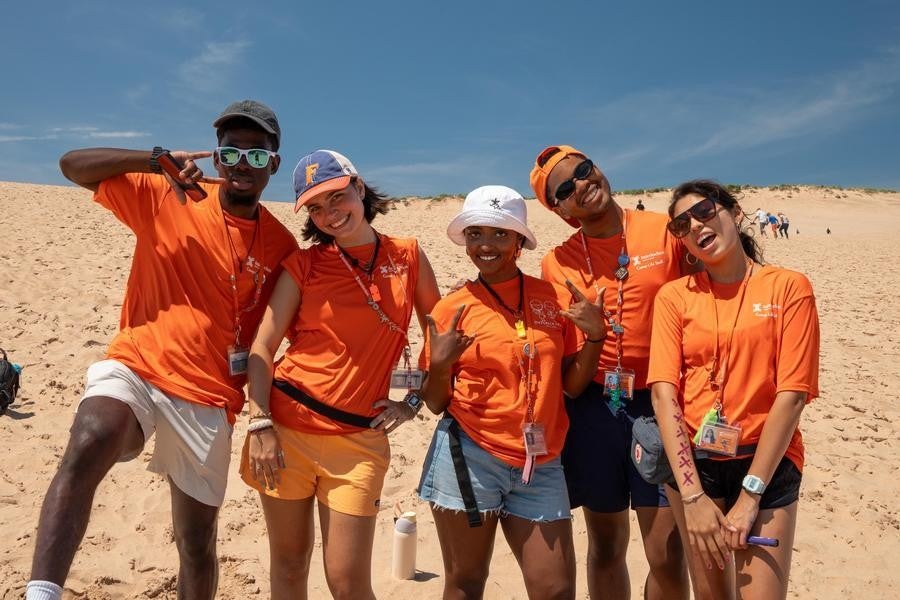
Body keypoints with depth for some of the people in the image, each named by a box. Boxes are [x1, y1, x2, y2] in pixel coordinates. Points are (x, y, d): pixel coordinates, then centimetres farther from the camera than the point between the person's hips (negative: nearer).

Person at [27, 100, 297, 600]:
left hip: (207, 397, 2)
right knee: (85, 450, -36)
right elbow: (72, 165, 0)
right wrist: (159, 161, -13)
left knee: (197, 542, 12)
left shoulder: (281, 245, 3)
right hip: (136, 367, -1)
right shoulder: (166, 197, 0)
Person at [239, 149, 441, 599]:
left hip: (358, 438, 0)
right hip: (286, 427, 1)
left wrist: (414, 401, 4)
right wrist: (259, 425, -10)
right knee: (289, 563, 13)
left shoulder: (408, 256, 3)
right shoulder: (303, 264, 0)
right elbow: (262, 347, -2)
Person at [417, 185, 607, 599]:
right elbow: (436, 404, 2)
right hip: (469, 458, -2)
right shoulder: (452, 308, -2)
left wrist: (595, 336, -6)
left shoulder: (557, 298, 2)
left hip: (541, 467, 2)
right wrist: (439, 365, -17)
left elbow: (573, 385, 8)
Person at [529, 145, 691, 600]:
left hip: (660, 404, -1)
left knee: (667, 554, 1)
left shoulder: (667, 232, -4)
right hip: (591, 408, 2)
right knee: (605, 546, 16)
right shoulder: (556, 264, 1)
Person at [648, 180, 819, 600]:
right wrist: (692, 495, -17)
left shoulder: (788, 288, -4)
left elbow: (792, 394, -10)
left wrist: (750, 494, -15)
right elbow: (664, 392, -9)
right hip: (692, 460, 2)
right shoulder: (674, 296, 1)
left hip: (766, 460, -1)